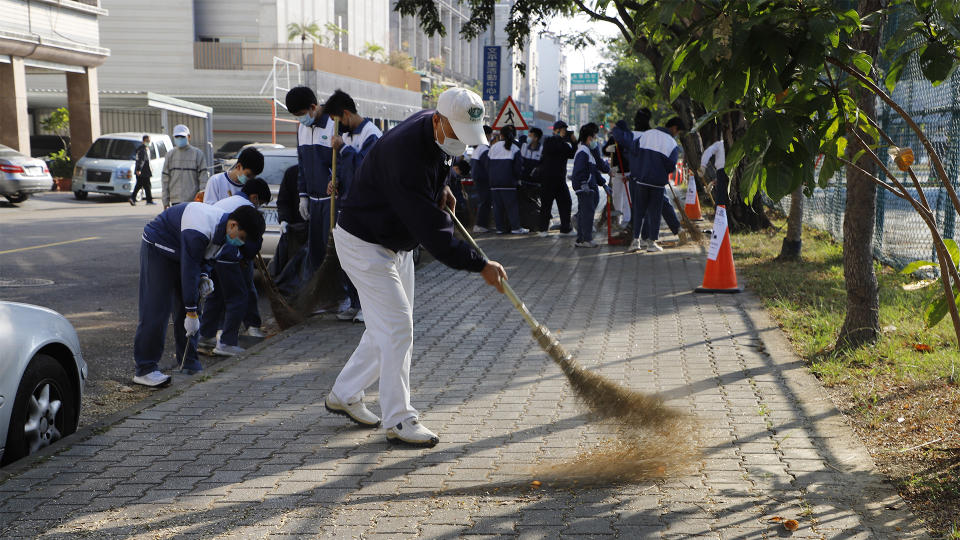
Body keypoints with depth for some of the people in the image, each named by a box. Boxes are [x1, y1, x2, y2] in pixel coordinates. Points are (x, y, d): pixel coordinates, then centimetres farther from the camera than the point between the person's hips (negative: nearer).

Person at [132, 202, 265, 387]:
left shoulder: (224, 230, -7)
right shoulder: (200, 230, -36)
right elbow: (188, 271, -32)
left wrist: (203, 277, -9)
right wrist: (191, 312, -28)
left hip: (182, 253, 9)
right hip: (158, 248, -9)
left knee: (185, 310, 5)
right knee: (156, 310, -13)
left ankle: (190, 364, 12)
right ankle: (145, 369, -9)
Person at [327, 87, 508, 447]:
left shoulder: (433, 129, -6)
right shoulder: (406, 155, -34)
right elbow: (431, 231, -36)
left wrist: (440, 189, 5)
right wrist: (480, 265, -34)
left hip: (397, 243, 10)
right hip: (364, 243, -10)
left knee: (389, 326, 14)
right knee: (396, 326, -11)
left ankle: (344, 394, 28)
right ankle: (399, 421, -2)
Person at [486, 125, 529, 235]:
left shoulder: (493, 147, 10)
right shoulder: (514, 147, -1)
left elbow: (487, 165, 12)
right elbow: (518, 166, -4)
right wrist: (517, 178, 10)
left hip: (494, 182, 3)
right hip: (508, 182, -3)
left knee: (497, 205, 7)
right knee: (512, 204, 0)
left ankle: (500, 227, 8)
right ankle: (516, 227, -3)